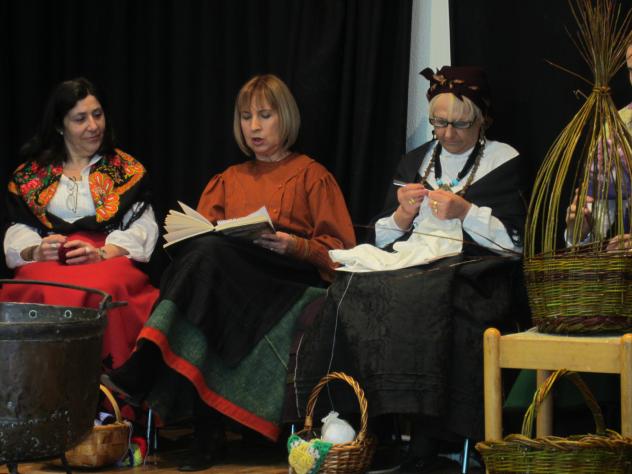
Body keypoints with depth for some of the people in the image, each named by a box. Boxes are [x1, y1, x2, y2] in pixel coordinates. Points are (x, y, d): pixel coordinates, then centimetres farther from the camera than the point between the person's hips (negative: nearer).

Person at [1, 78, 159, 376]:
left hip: (110, 260, -1)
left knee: (102, 288, -40)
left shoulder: (127, 170, 18)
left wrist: (101, 253, -16)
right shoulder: (32, 174, 23)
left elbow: (141, 228, 4)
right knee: (41, 292, -38)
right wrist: (37, 250, -13)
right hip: (47, 263, 1)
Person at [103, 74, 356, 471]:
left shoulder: (312, 176, 17)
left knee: (212, 251, -34)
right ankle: (206, 434, -42)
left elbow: (339, 251, 8)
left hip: (291, 280, -3)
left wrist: (294, 245, -11)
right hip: (228, 279, 3)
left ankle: (140, 373, -47)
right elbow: (202, 232, 19)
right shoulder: (228, 180, 30)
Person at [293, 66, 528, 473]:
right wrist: (403, 214, 1)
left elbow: (515, 240, 2)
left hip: (472, 267, -4)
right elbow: (383, 238, 21)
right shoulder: (414, 163, 22)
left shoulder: (503, 161, 11)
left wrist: (465, 212, -8)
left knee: (425, 298, -39)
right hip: (406, 262, 4)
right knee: (353, 292, -29)